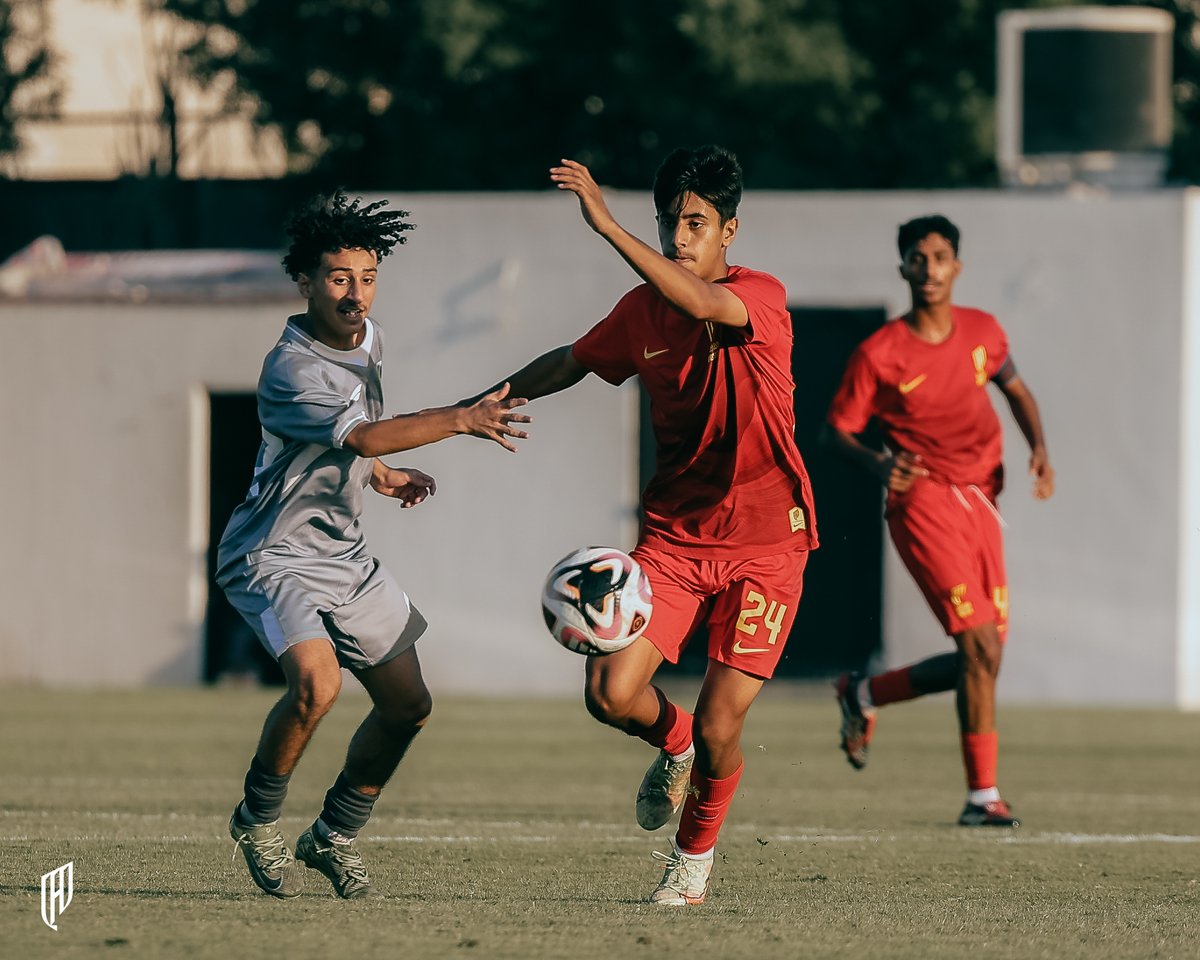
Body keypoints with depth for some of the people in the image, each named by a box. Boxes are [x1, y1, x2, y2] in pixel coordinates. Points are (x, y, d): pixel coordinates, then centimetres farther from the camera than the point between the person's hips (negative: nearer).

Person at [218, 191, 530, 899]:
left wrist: (377, 472, 17)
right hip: (274, 556, -9)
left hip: (346, 557, 9)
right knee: (318, 682, -30)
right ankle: (259, 820, -5)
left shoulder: (369, 337, 3)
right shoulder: (292, 370, -26)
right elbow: (362, 435, -42)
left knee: (408, 706, 8)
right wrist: (459, 420, -51)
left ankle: (333, 838, 26)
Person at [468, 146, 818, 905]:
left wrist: (607, 225, -42)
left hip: (764, 542, -4)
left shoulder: (762, 298, -13)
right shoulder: (643, 310, 3)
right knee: (611, 693, -14)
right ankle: (675, 747, 22)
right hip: (674, 534, 4)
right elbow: (574, 362, 24)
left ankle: (695, 854, 22)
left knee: (720, 727, -8)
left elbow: (704, 305, -36)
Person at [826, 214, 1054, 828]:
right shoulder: (879, 354, -7)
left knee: (979, 659, 5)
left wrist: (1038, 446, 6)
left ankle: (863, 695, 28)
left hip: (981, 502, 6)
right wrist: (877, 464, -21)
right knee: (982, 648, -16)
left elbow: (1015, 388, 24)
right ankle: (982, 795, -7)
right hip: (925, 502, -6)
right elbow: (838, 429, -1)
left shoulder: (982, 332, 8)